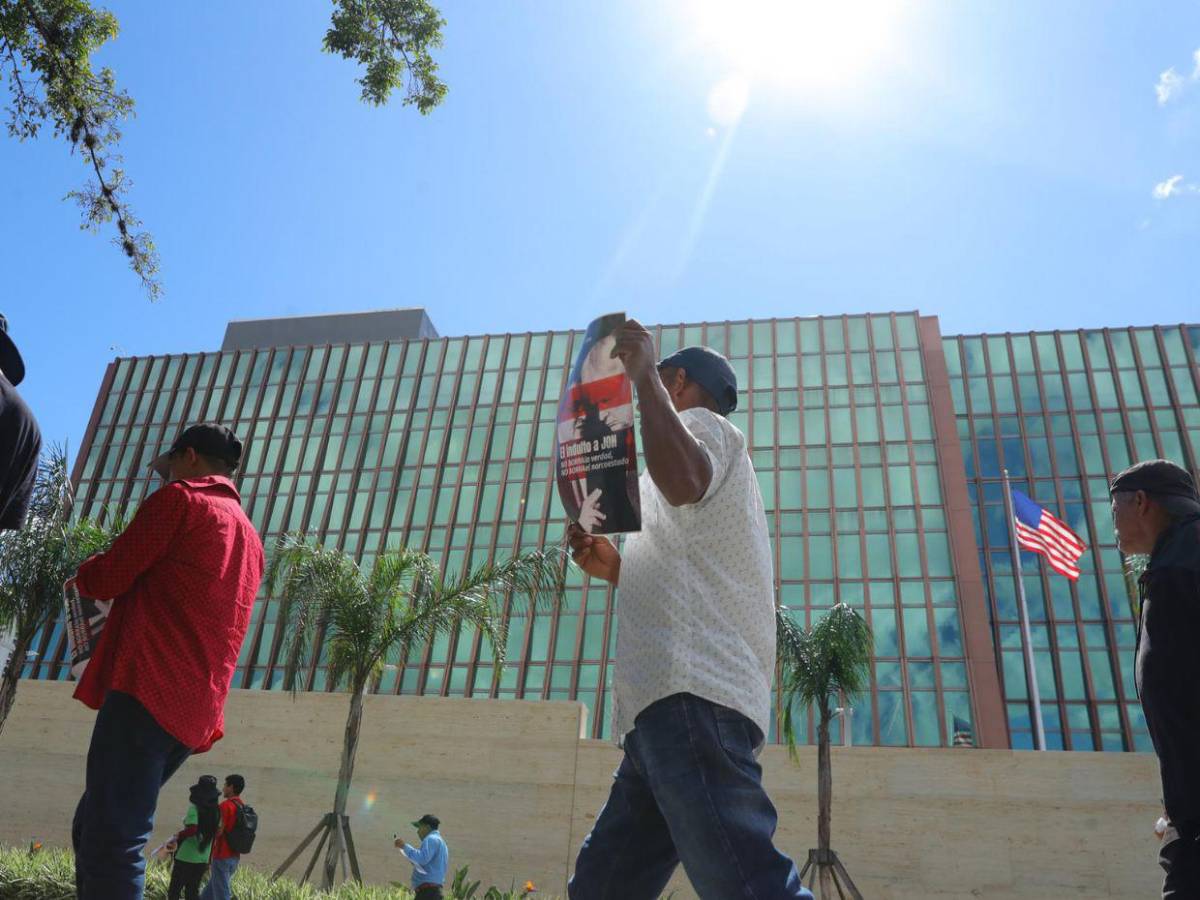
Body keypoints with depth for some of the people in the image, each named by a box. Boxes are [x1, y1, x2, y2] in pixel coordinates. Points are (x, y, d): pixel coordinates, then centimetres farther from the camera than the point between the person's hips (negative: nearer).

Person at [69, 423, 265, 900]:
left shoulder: (180, 499, 0)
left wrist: (82, 575, 19)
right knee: (94, 831, 18)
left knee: (108, 843, -10)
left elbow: (108, 578, -2)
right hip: (194, 710, 9)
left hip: (148, 690, -8)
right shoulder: (250, 538, 23)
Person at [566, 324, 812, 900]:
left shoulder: (704, 424, 8)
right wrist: (615, 569, 24)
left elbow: (682, 480, -21)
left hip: (690, 697, -10)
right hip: (669, 703, 10)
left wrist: (643, 375, -9)